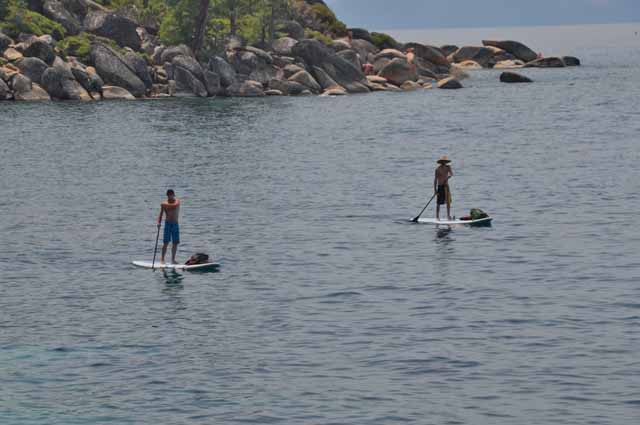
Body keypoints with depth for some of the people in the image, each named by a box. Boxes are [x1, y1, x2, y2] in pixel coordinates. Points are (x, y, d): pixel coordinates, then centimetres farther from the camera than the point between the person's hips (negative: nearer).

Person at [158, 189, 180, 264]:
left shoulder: (177, 201, 4)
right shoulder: (164, 203, 2)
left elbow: (175, 205, -21)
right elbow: (161, 214, -2)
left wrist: (166, 205, -26)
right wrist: (159, 222, -16)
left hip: (175, 224, 2)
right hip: (168, 223, -2)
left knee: (175, 243, 2)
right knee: (166, 242, -11)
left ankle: (173, 259, 9)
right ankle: (162, 259, -9)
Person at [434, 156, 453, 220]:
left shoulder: (448, 167, 5)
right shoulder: (438, 169, -6)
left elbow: (451, 174, -9)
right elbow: (435, 179, -6)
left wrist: (448, 177, -32)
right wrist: (435, 189, -11)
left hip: (446, 186, 4)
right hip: (440, 186, -4)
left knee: (448, 201, 0)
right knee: (438, 203, 0)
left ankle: (448, 216, 5)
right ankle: (437, 216, 6)